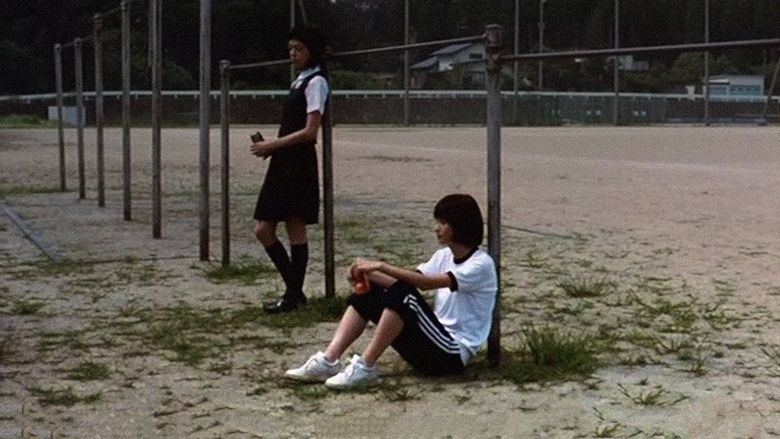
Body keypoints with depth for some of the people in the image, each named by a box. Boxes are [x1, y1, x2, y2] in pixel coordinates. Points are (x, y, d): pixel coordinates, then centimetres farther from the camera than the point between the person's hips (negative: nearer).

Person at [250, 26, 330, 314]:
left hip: (299, 164, -9)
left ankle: (293, 296, 6)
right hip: (283, 164, 9)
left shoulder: (316, 82, -7)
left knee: (296, 228, -3)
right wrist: (271, 147, 7)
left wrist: (273, 145, -15)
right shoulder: (300, 81, 19)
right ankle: (294, 289, 16)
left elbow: (309, 131, -16)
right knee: (263, 230, 7)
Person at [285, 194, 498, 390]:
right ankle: (328, 361, -14)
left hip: (453, 355, -8)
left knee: (403, 295, -30)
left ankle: (365, 367, -25)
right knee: (368, 294, -2)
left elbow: (427, 282, -26)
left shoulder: (481, 264, -13)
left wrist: (381, 266, -28)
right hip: (431, 344, 8)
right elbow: (407, 281, 2)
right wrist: (369, 274, -14)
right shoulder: (444, 256, 12)